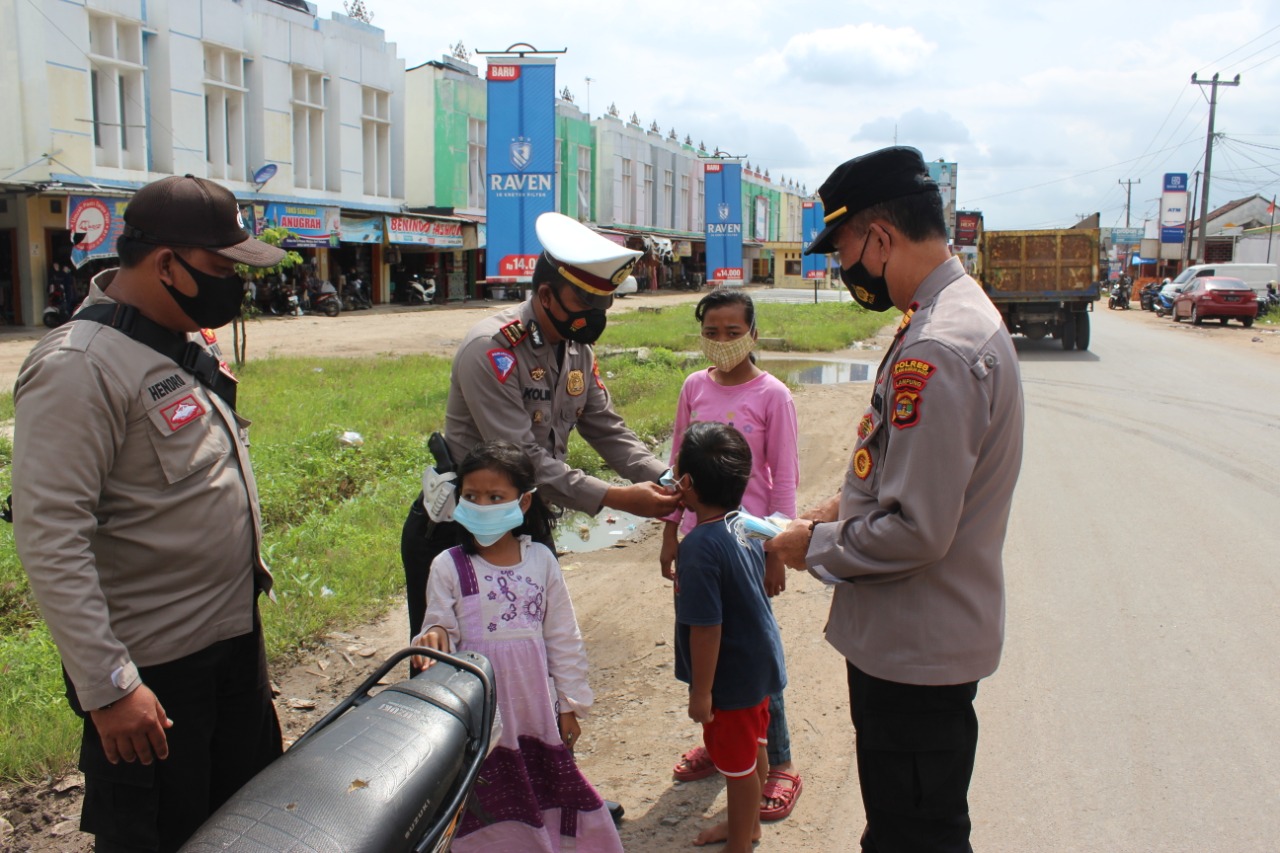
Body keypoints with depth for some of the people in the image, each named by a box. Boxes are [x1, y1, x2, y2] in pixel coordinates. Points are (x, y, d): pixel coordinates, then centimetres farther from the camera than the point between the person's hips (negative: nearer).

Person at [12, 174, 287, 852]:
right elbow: (50, 541, -25)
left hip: (237, 641, 9)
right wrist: (107, 686, -25)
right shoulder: (78, 368, -21)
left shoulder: (192, 343, 6)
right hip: (153, 670, -8)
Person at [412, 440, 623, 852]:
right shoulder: (449, 566, -7)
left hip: (535, 706, 2)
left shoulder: (541, 560, 0)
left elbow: (563, 639, 5)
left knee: (544, 791, 12)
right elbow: (440, 629, -4)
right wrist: (433, 638, -28)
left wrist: (570, 704, 7)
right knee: (491, 803, 6)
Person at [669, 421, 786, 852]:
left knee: (737, 763, 11)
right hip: (759, 664, 9)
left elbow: (706, 628, -26)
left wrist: (701, 691, -17)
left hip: (731, 676, -8)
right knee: (753, 748, 25)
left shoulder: (699, 548, -29)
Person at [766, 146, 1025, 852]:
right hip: (919, 639, 10)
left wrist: (817, 547, -12)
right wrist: (846, 506, 9)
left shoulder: (935, 350, -27)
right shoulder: (963, 312, 7)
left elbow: (916, 532, -28)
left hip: (915, 654, -10)